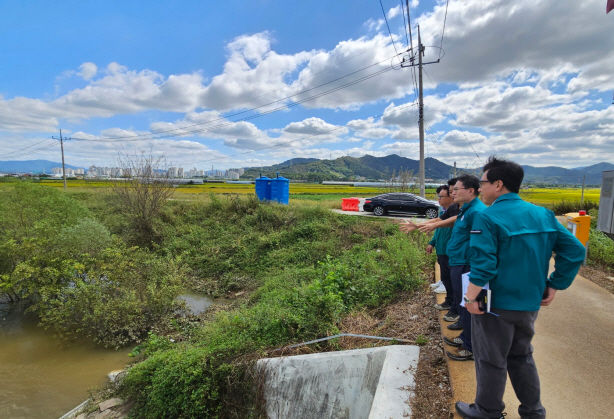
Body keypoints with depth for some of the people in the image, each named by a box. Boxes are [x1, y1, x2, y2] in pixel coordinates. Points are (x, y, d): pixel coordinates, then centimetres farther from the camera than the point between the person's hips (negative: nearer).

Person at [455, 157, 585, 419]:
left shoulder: (488, 217, -19)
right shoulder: (542, 214, 3)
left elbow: (483, 264, -25)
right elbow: (574, 250, 4)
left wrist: (471, 298, -18)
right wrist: (554, 286, 5)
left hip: (497, 305, -7)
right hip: (530, 303, 7)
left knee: (491, 360, 11)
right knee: (522, 356, 25)